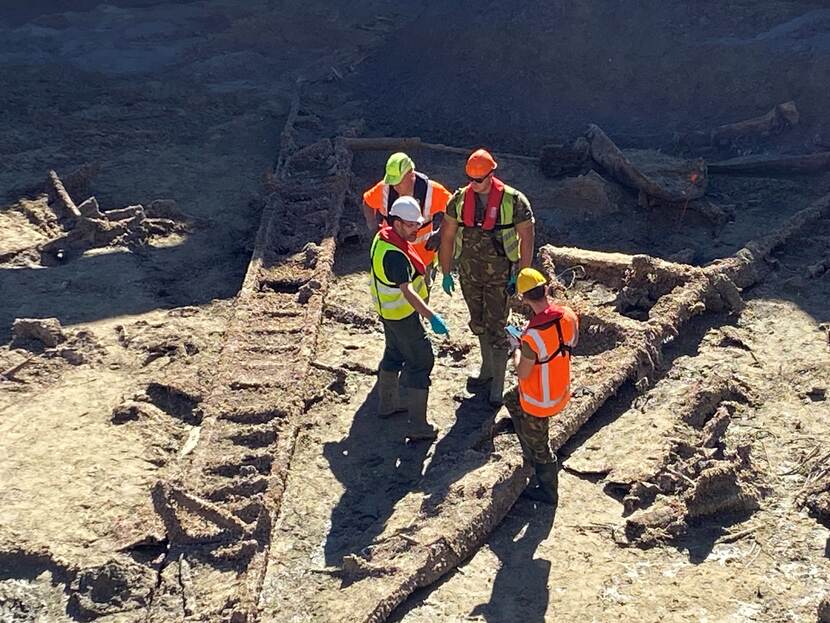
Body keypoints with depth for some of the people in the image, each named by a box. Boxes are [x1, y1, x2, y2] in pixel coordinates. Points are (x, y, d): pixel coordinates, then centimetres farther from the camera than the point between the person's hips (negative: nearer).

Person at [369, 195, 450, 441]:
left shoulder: (383, 237, -1)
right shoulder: (395, 255, -32)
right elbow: (408, 291, -39)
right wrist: (432, 317, -44)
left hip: (388, 309, 10)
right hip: (402, 315, -10)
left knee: (394, 353, 26)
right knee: (420, 362, -3)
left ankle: (387, 403, 44)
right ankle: (418, 426, -2)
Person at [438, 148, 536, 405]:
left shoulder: (513, 200, -15)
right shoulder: (460, 199, -4)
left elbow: (527, 238, -9)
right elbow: (447, 237, 3)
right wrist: (446, 273, 4)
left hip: (499, 274, -4)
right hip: (469, 273, 4)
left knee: (496, 328, -2)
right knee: (478, 323, 18)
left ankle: (498, 386, 9)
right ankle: (488, 369, 38)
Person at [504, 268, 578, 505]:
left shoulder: (532, 336, -37)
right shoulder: (569, 316, -16)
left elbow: (522, 374, -22)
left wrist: (516, 348, -5)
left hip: (539, 401, -8)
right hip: (562, 388, 8)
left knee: (538, 446, 17)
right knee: (511, 400, 32)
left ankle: (548, 492, 39)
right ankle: (531, 453, 47)